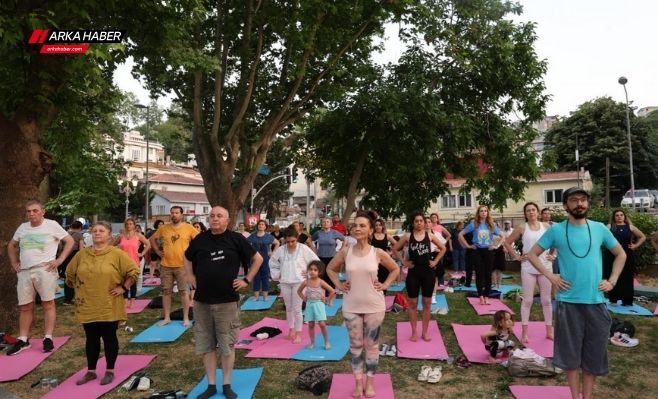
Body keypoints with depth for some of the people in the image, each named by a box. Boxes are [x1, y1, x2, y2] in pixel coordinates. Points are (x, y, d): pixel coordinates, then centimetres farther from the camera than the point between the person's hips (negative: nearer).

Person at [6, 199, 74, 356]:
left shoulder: (52, 225, -4)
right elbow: (11, 245, 25)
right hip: (24, 272, 5)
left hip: (45, 270, -5)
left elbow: (70, 241, -3)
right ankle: (23, 340, 20)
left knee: (48, 304, 1)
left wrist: (60, 260, -10)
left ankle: (48, 338, 7)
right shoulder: (22, 227, 11)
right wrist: (14, 263, 14)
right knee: (25, 307, 10)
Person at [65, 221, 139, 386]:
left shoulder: (117, 254, -10)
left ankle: (110, 371, 18)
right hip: (87, 306, 4)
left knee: (109, 338, 5)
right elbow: (69, 273, 18)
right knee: (91, 339, 13)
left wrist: (123, 288, -11)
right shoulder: (82, 254, 3)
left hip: (109, 306, -4)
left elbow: (134, 271, -10)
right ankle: (91, 371, 26)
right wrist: (77, 287, 11)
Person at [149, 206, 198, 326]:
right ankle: (167, 317, 19)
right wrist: (158, 251, 8)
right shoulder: (163, 228, 4)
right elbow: (153, 239, 18)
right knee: (166, 291, 9)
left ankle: (186, 318, 11)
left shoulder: (188, 228, -5)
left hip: (182, 265, -3)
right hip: (165, 265, 3)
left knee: (183, 291, 2)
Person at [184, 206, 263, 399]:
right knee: (206, 345, 11)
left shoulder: (236, 239, -5)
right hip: (202, 300, 3)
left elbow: (258, 259, 3)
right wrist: (190, 276, 11)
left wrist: (247, 280, -2)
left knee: (227, 345, 7)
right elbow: (187, 258, 23)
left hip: (227, 301, -3)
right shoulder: (200, 239, 3)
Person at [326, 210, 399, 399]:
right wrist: (339, 285, 0)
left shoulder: (378, 253, -9)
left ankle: (370, 383, 28)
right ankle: (359, 383, 25)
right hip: (351, 307, 1)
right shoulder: (345, 252, -6)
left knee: (372, 345, 12)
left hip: (374, 306, -1)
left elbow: (395, 269, 8)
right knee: (355, 346, 11)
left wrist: (385, 285, -2)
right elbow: (330, 268, 11)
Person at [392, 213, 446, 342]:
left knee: (427, 303, 8)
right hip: (413, 272, -1)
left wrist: (435, 261, 3)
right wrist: (403, 261, -2)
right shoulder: (408, 236, -1)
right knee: (413, 303, 5)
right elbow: (395, 249, 5)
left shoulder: (430, 236, 2)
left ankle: (425, 332, 19)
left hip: (428, 272, 1)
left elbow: (443, 248, 12)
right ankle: (414, 332, 17)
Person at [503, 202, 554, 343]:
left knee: (546, 300, 9)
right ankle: (524, 332, 7)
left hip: (545, 267, 2)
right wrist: (517, 257, -1)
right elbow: (507, 242, 5)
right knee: (527, 300, 0)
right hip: (528, 268, -2)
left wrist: (554, 254, 4)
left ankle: (549, 331, 21)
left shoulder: (546, 226, 3)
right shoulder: (522, 228, -1)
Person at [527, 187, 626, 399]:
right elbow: (532, 254, 2)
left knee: (594, 354, 11)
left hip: (596, 301, 2)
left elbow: (621, 254, 16)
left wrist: (612, 281, 5)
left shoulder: (599, 228, 3)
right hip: (568, 301, -2)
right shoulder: (556, 230, -4)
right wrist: (550, 276, -7)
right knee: (570, 354, 7)